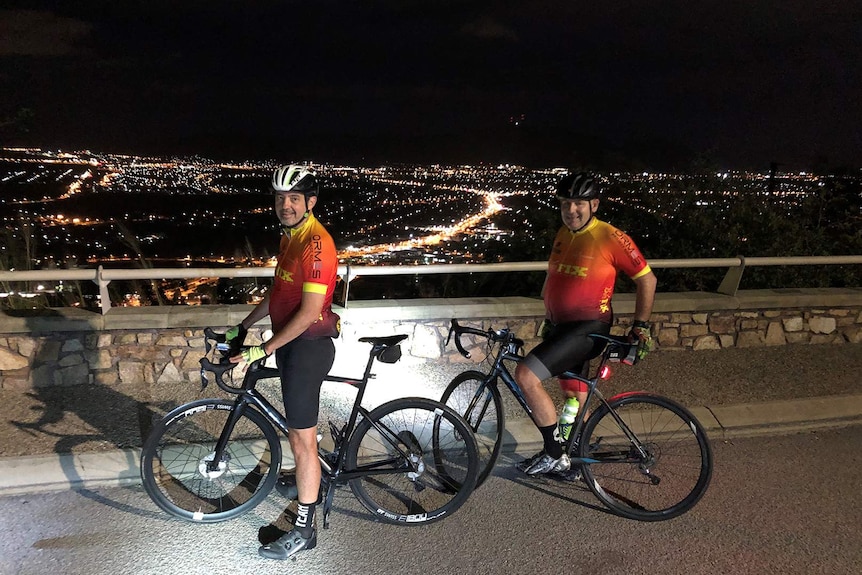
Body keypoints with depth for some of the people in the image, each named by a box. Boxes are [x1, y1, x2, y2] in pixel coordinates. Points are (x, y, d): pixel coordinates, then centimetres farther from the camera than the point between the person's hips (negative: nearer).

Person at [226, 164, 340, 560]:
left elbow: (308, 313, -25)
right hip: (290, 340, 10)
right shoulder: (290, 237, 10)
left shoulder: (316, 244, -22)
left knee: (302, 439, -2)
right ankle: (311, 481, 48)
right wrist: (243, 326, 18)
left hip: (308, 345, -10)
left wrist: (261, 350, -23)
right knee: (300, 428, 26)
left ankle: (304, 530, 10)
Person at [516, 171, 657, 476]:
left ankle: (554, 454, -8)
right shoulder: (562, 234, 8)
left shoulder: (610, 238, -14)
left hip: (588, 328, -8)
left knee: (525, 375, -21)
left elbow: (646, 279, -7)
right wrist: (548, 318, 24)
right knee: (575, 396, 19)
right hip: (561, 327, 8)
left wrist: (641, 326, -5)